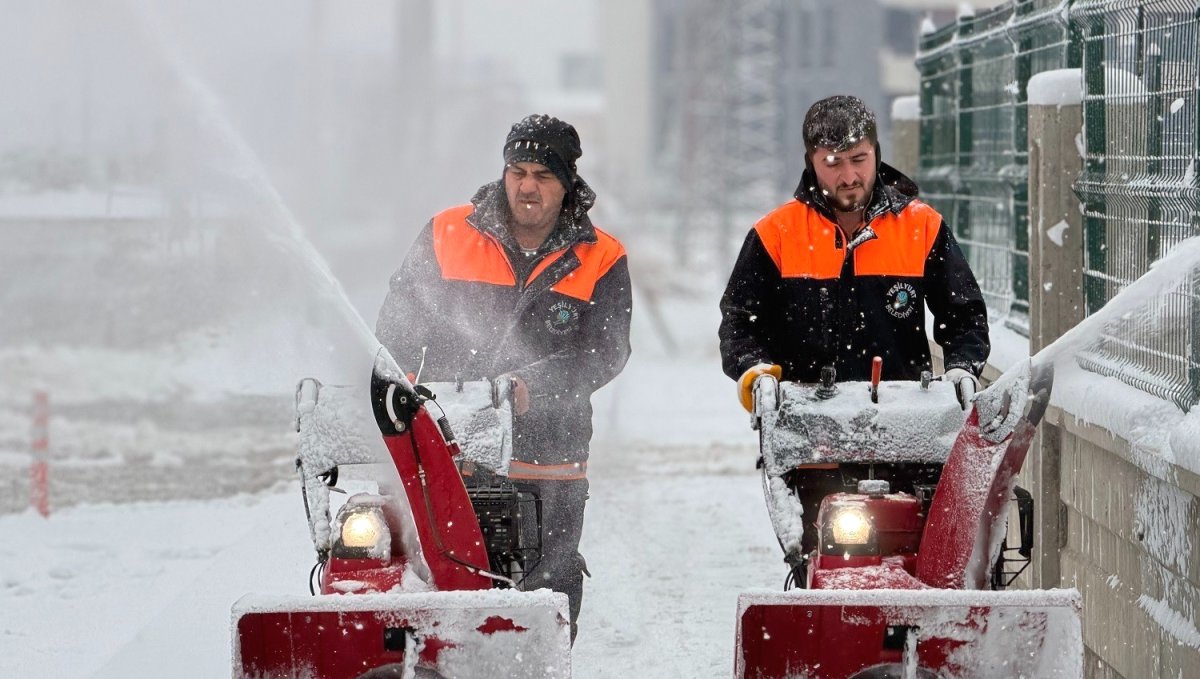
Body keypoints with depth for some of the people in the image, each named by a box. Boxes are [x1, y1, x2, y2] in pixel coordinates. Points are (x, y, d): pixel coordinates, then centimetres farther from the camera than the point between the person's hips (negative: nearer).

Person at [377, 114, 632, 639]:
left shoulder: (600, 260, 8)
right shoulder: (447, 235, 10)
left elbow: (604, 353, -3)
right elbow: (396, 329, 11)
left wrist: (532, 386, -19)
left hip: (549, 463, 0)